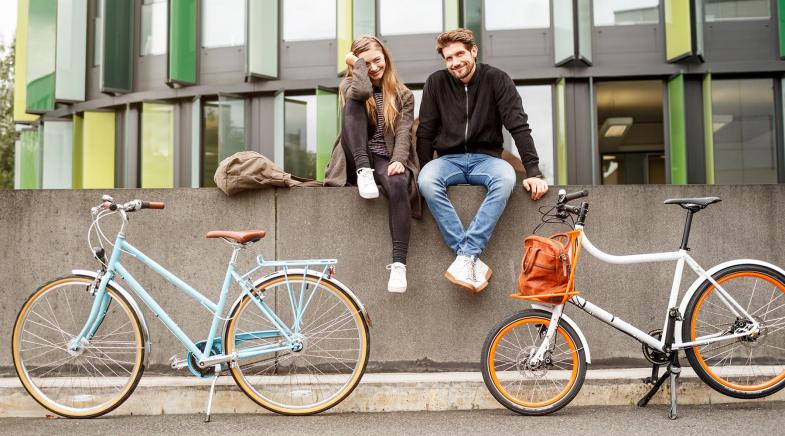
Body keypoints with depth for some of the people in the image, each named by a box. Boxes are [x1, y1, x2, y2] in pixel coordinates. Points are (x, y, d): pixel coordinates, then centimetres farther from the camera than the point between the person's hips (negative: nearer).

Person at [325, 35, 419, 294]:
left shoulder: (403, 95, 14)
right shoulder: (349, 85, 13)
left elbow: (403, 132, -2)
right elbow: (361, 92, -14)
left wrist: (398, 160, -20)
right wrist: (357, 63, 2)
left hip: (386, 160, 0)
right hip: (355, 162, 0)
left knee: (398, 185, -38)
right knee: (353, 103, -21)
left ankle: (398, 263, -43)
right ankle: (364, 174, -34)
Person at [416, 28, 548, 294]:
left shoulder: (496, 79, -2)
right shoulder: (436, 83, 2)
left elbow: (519, 127, -7)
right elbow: (425, 134, 5)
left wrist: (534, 172, -16)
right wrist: (425, 174, -5)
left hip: (486, 158, -1)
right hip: (449, 159, 1)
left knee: (506, 178, -37)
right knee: (426, 181, -34)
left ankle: (466, 257, -38)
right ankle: (474, 262, -36)